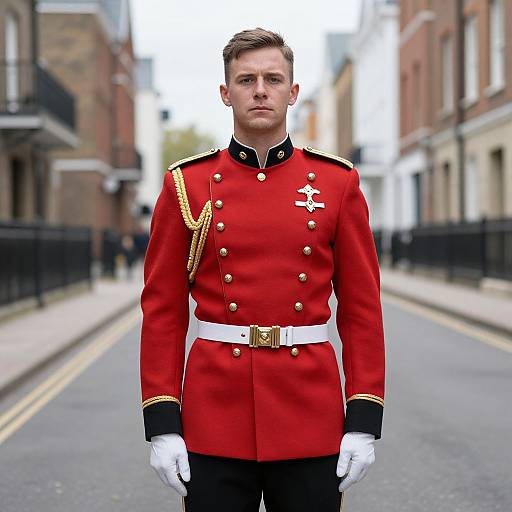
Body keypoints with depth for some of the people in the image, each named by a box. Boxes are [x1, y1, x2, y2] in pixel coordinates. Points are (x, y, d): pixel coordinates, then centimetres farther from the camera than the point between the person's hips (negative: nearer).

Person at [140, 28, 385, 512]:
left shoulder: (337, 182, 2)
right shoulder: (187, 185, 1)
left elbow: (362, 307, 3)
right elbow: (162, 311, 2)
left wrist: (364, 420, -4)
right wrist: (161, 423, -4)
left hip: (311, 423, 0)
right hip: (215, 419, 0)